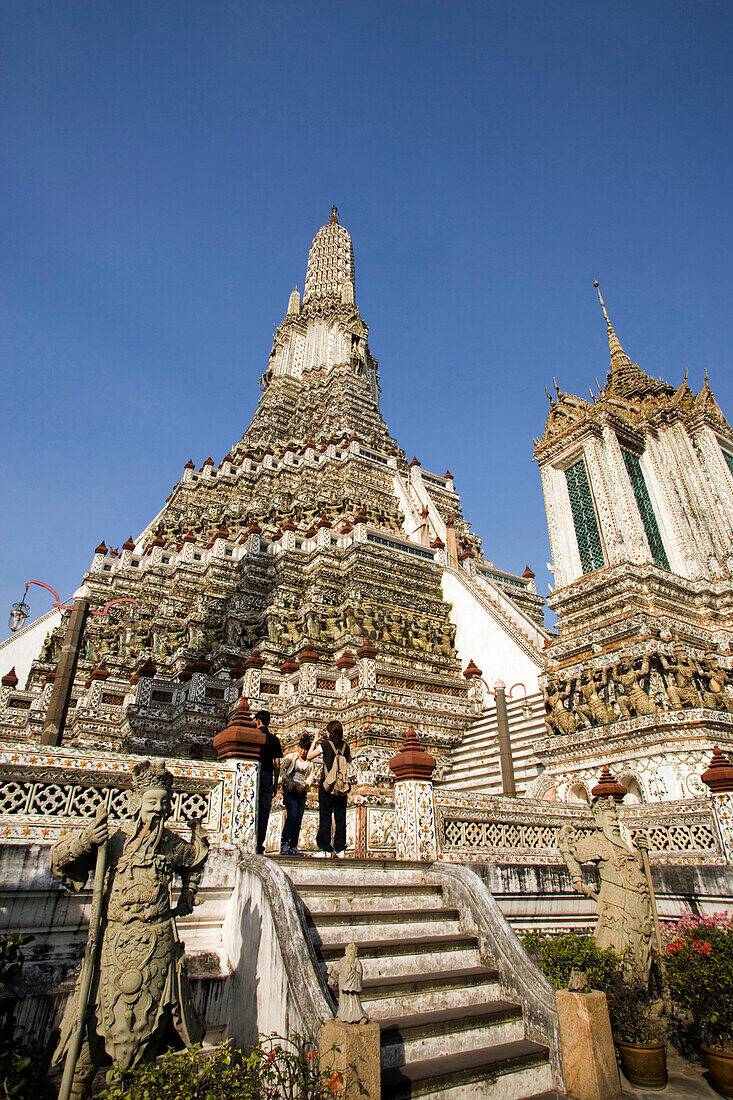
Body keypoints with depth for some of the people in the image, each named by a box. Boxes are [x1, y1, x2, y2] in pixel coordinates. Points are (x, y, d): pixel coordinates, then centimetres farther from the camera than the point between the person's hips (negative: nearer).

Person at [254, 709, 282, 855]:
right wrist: (275, 784, 10)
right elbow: (277, 763, 5)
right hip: (267, 776, 2)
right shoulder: (274, 739, 8)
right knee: (264, 810, 4)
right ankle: (259, 844, 3)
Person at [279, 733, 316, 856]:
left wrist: (304, 785, -8)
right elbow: (281, 769, -4)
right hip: (290, 788, -4)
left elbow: (310, 777, 10)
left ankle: (293, 847, 5)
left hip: (302, 790, 4)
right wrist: (288, 781, -17)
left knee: (299, 819, -1)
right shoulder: (291, 757, 4)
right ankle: (284, 844, -11)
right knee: (292, 816, -18)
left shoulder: (310, 762, 15)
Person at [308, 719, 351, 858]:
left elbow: (309, 756, 1)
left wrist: (315, 741, 12)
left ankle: (326, 849, 3)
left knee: (325, 818, 3)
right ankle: (340, 849, 8)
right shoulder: (345, 746, 3)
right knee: (340, 819, 8)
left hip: (327, 786, -3)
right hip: (341, 788, 3)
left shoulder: (325, 744, -9)